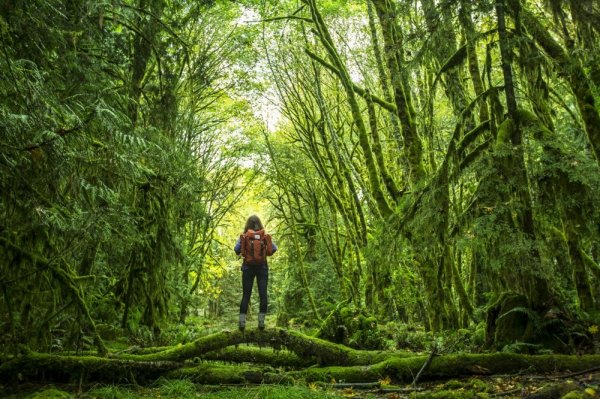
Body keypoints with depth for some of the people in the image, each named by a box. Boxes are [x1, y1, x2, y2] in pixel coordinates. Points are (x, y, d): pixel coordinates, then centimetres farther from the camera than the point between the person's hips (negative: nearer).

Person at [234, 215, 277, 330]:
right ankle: (261, 321, -1)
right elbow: (274, 248, -8)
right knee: (263, 294, 2)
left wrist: (240, 254, 7)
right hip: (262, 267, 0)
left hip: (248, 267, 0)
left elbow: (236, 249, -14)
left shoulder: (244, 236, -3)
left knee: (246, 295, 5)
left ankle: (242, 322, 3)